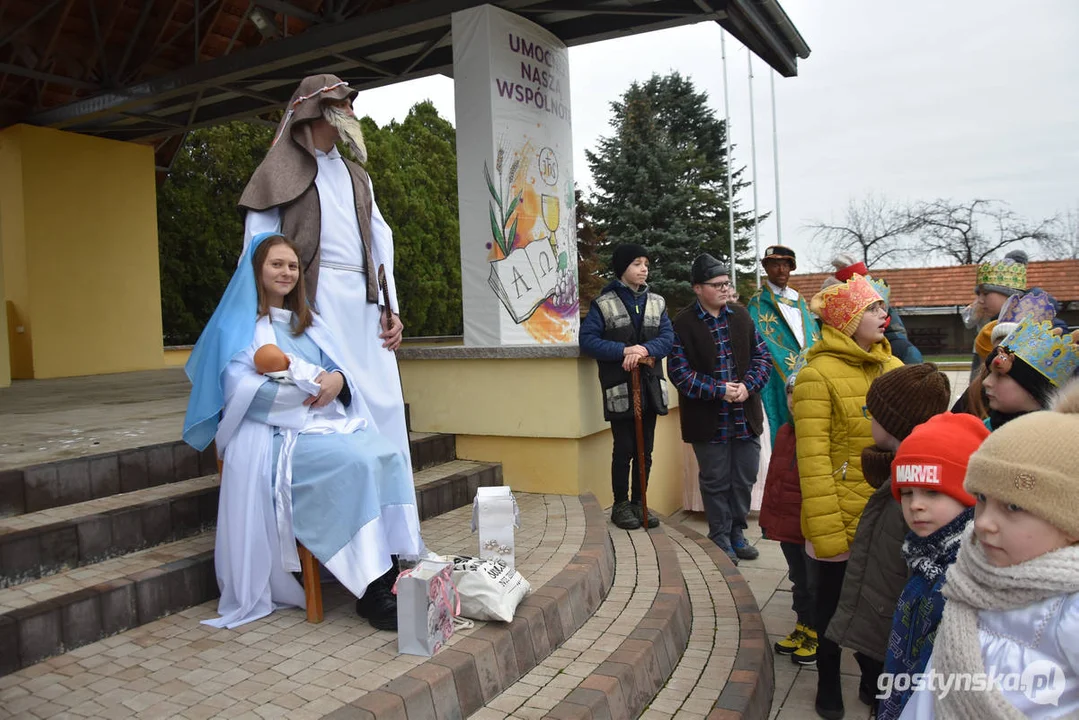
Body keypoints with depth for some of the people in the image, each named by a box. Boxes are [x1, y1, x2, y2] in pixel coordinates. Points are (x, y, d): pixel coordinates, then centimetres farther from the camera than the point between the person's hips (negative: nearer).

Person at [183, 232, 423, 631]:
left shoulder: (306, 322, 23)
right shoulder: (238, 324, 4)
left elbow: (340, 369, 17)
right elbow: (239, 389, -8)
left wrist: (337, 379, -8)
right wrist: (309, 385, -15)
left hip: (328, 423, 6)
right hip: (278, 435, -6)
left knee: (390, 455, -25)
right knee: (357, 463, -32)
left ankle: (395, 566, -25)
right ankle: (371, 590, -27)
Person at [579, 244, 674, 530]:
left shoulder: (656, 302, 11)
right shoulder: (603, 304, -2)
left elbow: (667, 337, 1)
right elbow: (587, 340, -10)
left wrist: (644, 349, -19)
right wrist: (624, 350, -19)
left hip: (649, 386, 4)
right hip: (619, 388, -4)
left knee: (645, 450, 10)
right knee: (624, 449, 1)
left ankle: (639, 503, 23)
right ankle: (620, 505, 16)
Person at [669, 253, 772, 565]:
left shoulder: (741, 316, 8)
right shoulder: (683, 323, -7)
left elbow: (762, 357, 8)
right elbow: (679, 372, -11)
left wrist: (748, 386, -10)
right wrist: (719, 390, -17)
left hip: (746, 416, 4)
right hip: (708, 420, -4)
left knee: (744, 479, 13)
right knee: (716, 482, 7)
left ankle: (737, 533, 30)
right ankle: (720, 538, 23)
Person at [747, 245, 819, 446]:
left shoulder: (798, 300, 19)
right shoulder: (759, 303, 0)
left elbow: (813, 336, 19)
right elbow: (764, 345, -10)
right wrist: (797, 363, -14)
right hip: (780, 381, -6)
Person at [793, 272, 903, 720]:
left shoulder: (893, 368, 6)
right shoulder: (818, 374, -14)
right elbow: (813, 459, -18)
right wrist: (825, 528, -21)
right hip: (843, 519, -5)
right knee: (833, 603, 14)